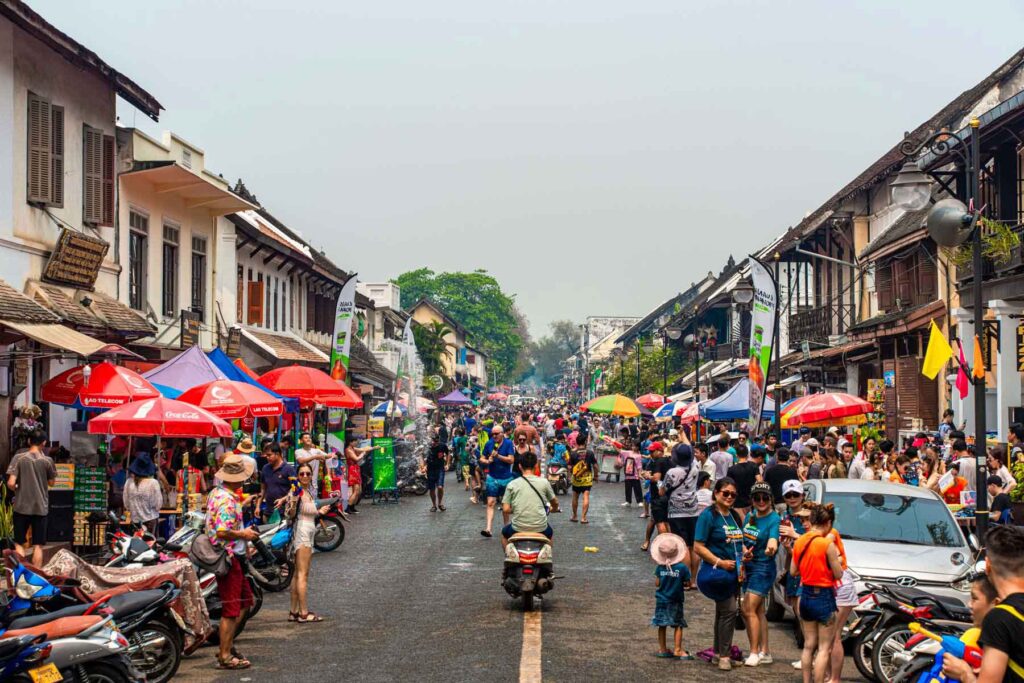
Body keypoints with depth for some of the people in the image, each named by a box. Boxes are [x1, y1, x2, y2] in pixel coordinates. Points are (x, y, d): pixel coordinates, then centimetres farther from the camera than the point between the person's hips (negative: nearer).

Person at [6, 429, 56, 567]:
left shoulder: (19, 458, -7)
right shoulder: (47, 460, -4)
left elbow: (11, 483, -13)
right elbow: (51, 482, 9)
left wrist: (17, 489, 7)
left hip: (22, 506, -1)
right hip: (41, 507, 1)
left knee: (19, 544, 11)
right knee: (38, 546, 6)